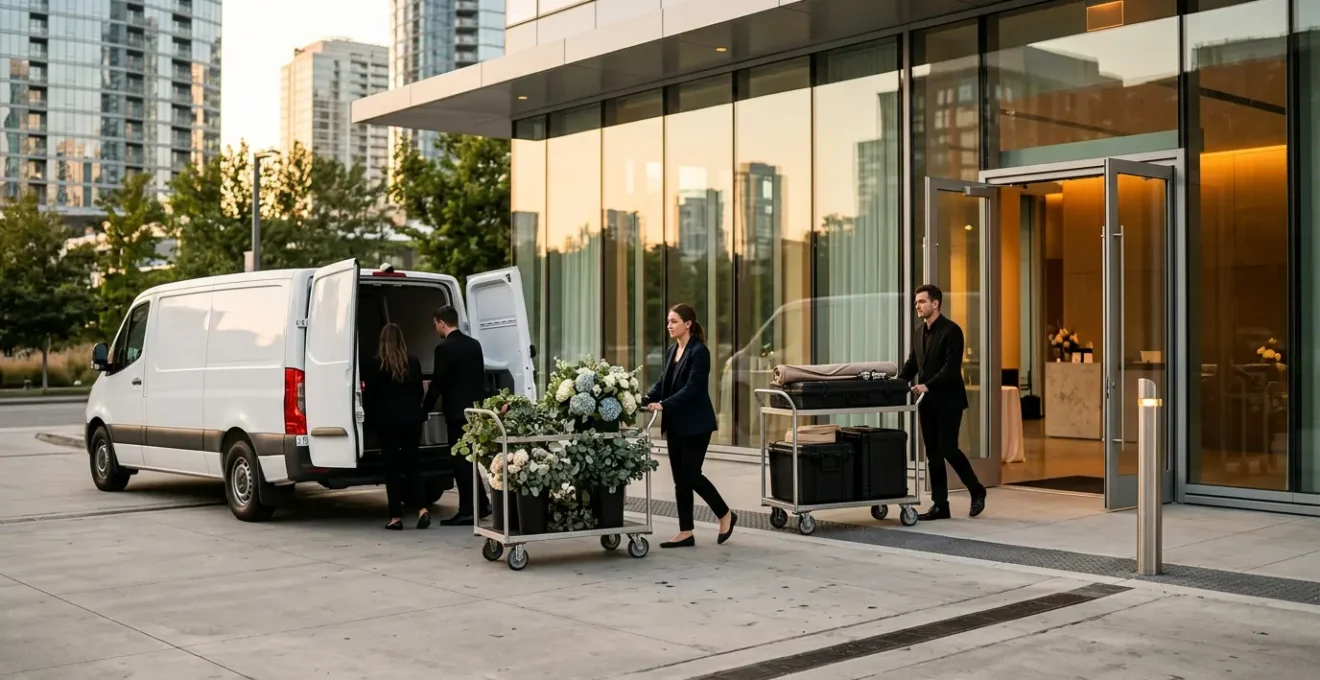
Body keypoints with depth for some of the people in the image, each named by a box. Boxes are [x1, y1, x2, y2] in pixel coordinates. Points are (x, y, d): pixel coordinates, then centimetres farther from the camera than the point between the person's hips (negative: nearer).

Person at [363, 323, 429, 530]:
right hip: (412, 420, 3)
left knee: (392, 467, 2)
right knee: (411, 464, 11)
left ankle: (396, 517, 2)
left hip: (388, 421, -3)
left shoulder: (375, 365, -7)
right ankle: (422, 509, -3)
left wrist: (370, 418, 10)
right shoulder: (413, 362, 3)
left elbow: (370, 395, -3)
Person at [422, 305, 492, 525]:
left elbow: (437, 383, -13)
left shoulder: (444, 348, -13)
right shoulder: (474, 344, 10)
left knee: (460, 459, -2)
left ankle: (467, 510, -1)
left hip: (457, 411, -8)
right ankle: (481, 504, 19)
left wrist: (425, 408, -2)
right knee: (469, 457, 17)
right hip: (475, 409, 8)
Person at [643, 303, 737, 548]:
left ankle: (726, 515, 15)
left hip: (696, 424, -8)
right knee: (680, 479, 7)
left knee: (691, 475, -6)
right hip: (676, 424, 8)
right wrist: (645, 400, -7)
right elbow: (662, 383, 10)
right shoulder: (672, 351, 11)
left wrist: (663, 405, -28)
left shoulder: (699, 351, -14)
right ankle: (685, 533, 12)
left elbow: (692, 389, -20)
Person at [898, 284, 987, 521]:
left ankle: (977, 492, 13)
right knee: (933, 454, 6)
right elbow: (912, 363, 13)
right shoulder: (919, 331, 11)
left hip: (948, 401, -7)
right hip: (927, 401, 7)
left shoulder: (951, 331, -12)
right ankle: (940, 505, 11)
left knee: (948, 449, -8)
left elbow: (951, 368, -19)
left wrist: (928, 386, -28)